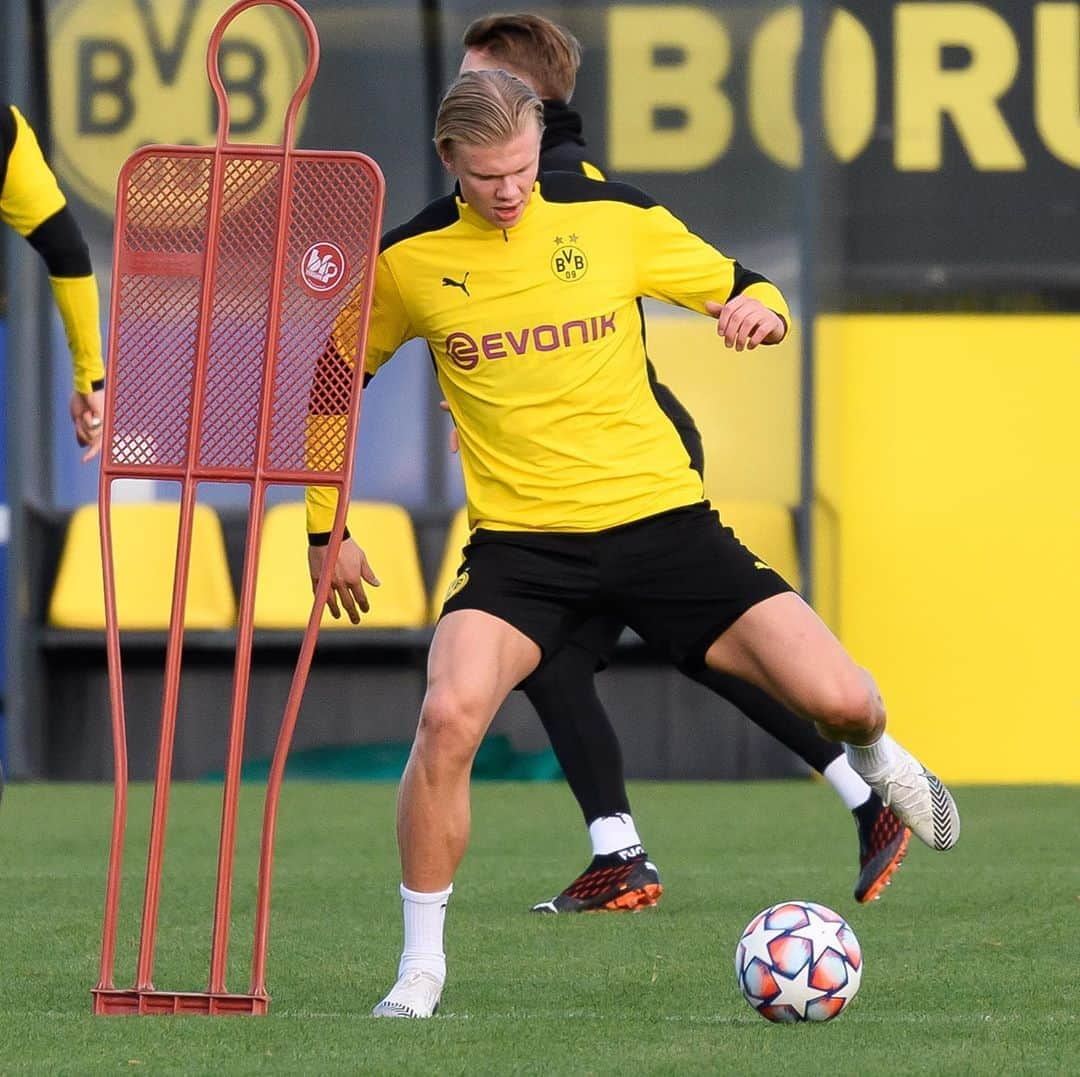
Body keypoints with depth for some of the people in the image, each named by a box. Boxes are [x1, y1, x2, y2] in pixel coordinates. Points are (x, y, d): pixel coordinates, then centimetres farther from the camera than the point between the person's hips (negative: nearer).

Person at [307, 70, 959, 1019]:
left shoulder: (612, 217, -2)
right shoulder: (407, 261, -2)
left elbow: (738, 289, 10)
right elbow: (330, 378, 14)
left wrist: (761, 309, -14)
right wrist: (325, 529, 15)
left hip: (659, 515, 1)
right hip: (521, 541, -1)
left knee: (840, 699, -9)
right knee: (448, 718, -28)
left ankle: (874, 756, 33)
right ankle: (421, 968, -11)